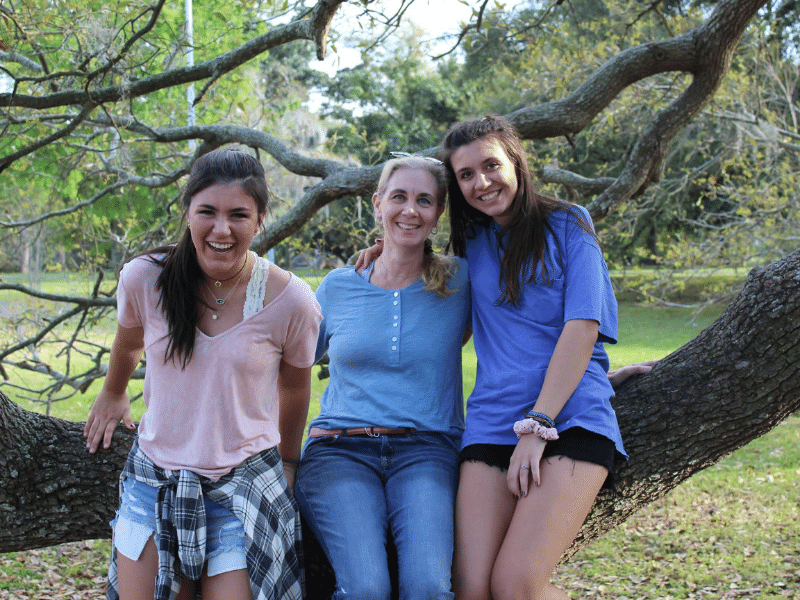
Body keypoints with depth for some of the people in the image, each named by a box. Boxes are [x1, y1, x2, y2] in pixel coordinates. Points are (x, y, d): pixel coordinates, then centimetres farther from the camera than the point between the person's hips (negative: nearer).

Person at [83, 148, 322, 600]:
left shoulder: (292, 301, -13)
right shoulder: (144, 279, -10)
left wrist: (288, 460, 19)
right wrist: (112, 394, 31)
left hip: (246, 486, -1)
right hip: (153, 478, 2)